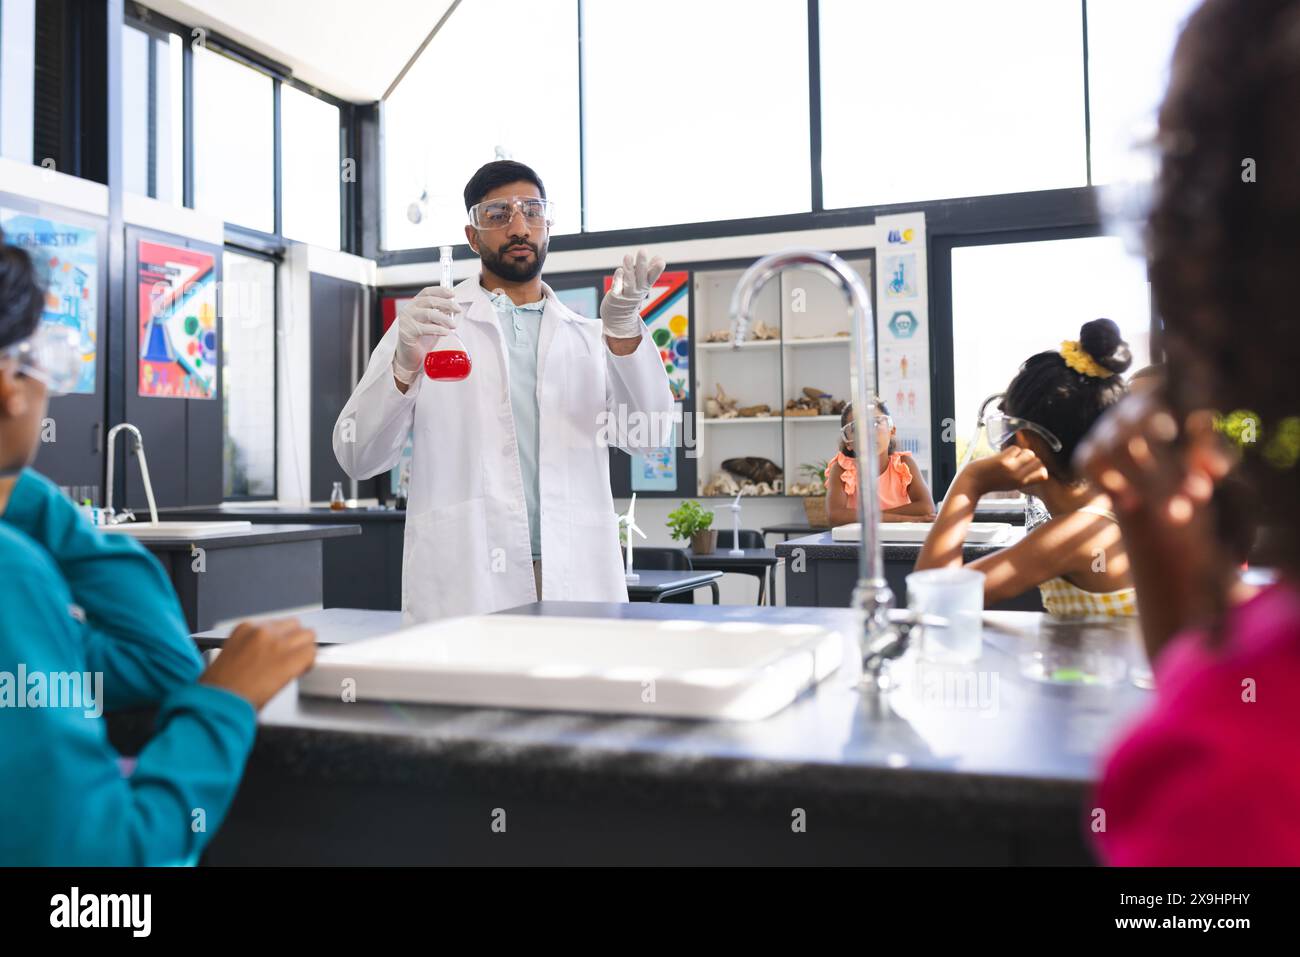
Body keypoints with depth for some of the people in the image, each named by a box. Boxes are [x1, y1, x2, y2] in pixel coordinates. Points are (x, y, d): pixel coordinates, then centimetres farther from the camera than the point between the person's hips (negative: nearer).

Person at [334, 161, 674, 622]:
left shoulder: (588, 337, 16)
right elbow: (356, 457, 2)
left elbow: (648, 435, -1)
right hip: (464, 587, -2)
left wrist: (623, 325, -16)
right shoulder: (428, 325, 9)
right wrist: (405, 366, -16)